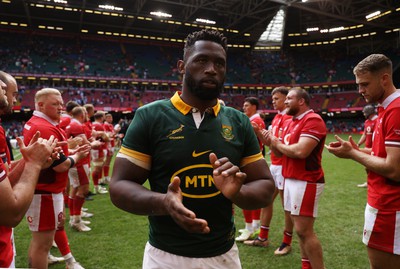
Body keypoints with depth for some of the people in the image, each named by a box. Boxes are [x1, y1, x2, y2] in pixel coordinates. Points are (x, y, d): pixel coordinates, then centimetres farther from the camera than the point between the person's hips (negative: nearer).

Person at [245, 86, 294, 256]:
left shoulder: (290, 118, -14)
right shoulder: (276, 118, 13)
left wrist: (271, 139, -23)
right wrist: (258, 132, 0)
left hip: (284, 167, -9)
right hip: (273, 165, 9)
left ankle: (287, 243, 18)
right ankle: (263, 238, 26)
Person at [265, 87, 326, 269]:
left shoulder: (313, 120, -14)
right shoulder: (291, 122, 16)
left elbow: (300, 151, -27)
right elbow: (280, 152, 16)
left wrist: (277, 143, -10)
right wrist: (271, 141, -4)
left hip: (306, 182, -9)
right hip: (291, 179, 9)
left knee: (304, 230, -6)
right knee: (300, 228, 15)